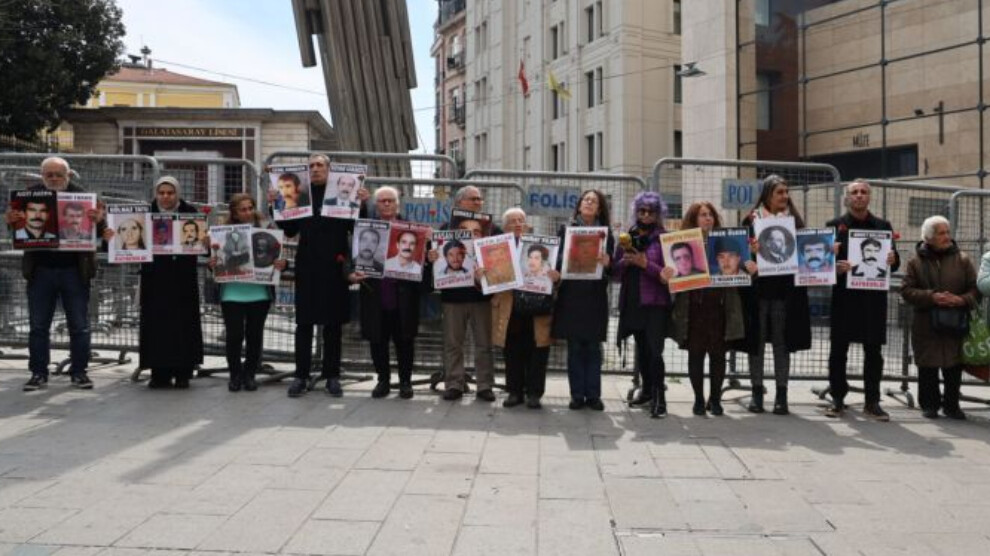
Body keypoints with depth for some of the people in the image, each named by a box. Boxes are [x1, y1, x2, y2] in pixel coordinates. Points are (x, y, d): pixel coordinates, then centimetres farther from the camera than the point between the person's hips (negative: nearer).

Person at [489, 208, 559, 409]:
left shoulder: (541, 244, 7)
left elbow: (554, 269, 3)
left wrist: (556, 276, -20)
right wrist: (480, 275, -17)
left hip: (538, 311, -1)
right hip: (510, 311, 1)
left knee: (536, 354, 3)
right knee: (513, 354, 8)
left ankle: (534, 393, 12)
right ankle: (514, 392, 19)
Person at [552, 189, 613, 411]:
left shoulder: (605, 233, 8)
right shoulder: (565, 229, 7)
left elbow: (612, 264, 4)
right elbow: (557, 258, 3)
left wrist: (607, 263, -17)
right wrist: (562, 265, -18)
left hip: (595, 296, 0)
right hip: (571, 295, 0)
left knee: (593, 347, 4)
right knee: (574, 348, 3)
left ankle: (593, 395, 11)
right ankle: (577, 395, 10)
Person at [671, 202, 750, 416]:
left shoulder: (725, 241, 10)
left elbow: (736, 268, 8)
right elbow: (675, 271, 0)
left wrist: (749, 269, -13)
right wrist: (667, 276, -22)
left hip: (719, 306, 2)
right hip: (693, 307, -1)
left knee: (718, 354, 5)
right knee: (695, 354, 4)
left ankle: (715, 399, 18)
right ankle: (698, 399, 15)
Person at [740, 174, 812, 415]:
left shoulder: (794, 220, 10)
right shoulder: (752, 220, 3)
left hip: (786, 290, 2)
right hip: (758, 289, -1)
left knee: (782, 341, 4)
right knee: (756, 340, 5)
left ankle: (781, 393, 11)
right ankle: (757, 391, 14)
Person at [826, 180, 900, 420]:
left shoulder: (883, 226, 12)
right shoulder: (834, 225, 6)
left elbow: (895, 263, 11)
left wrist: (892, 260, -11)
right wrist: (835, 266, -18)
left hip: (874, 296, 2)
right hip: (844, 295, -1)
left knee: (873, 351, 4)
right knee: (838, 349, 3)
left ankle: (872, 402, 11)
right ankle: (837, 398, 13)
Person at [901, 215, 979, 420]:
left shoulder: (962, 259, 4)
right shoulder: (916, 262, 0)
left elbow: (976, 288, 5)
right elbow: (907, 290, -4)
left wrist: (962, 300, -14)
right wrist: (932, 297, -17)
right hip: (926, 326, -1)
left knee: (954, 368, 5)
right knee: (928, 368, 5)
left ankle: (951, 405, 21)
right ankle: (929, 405, 19)